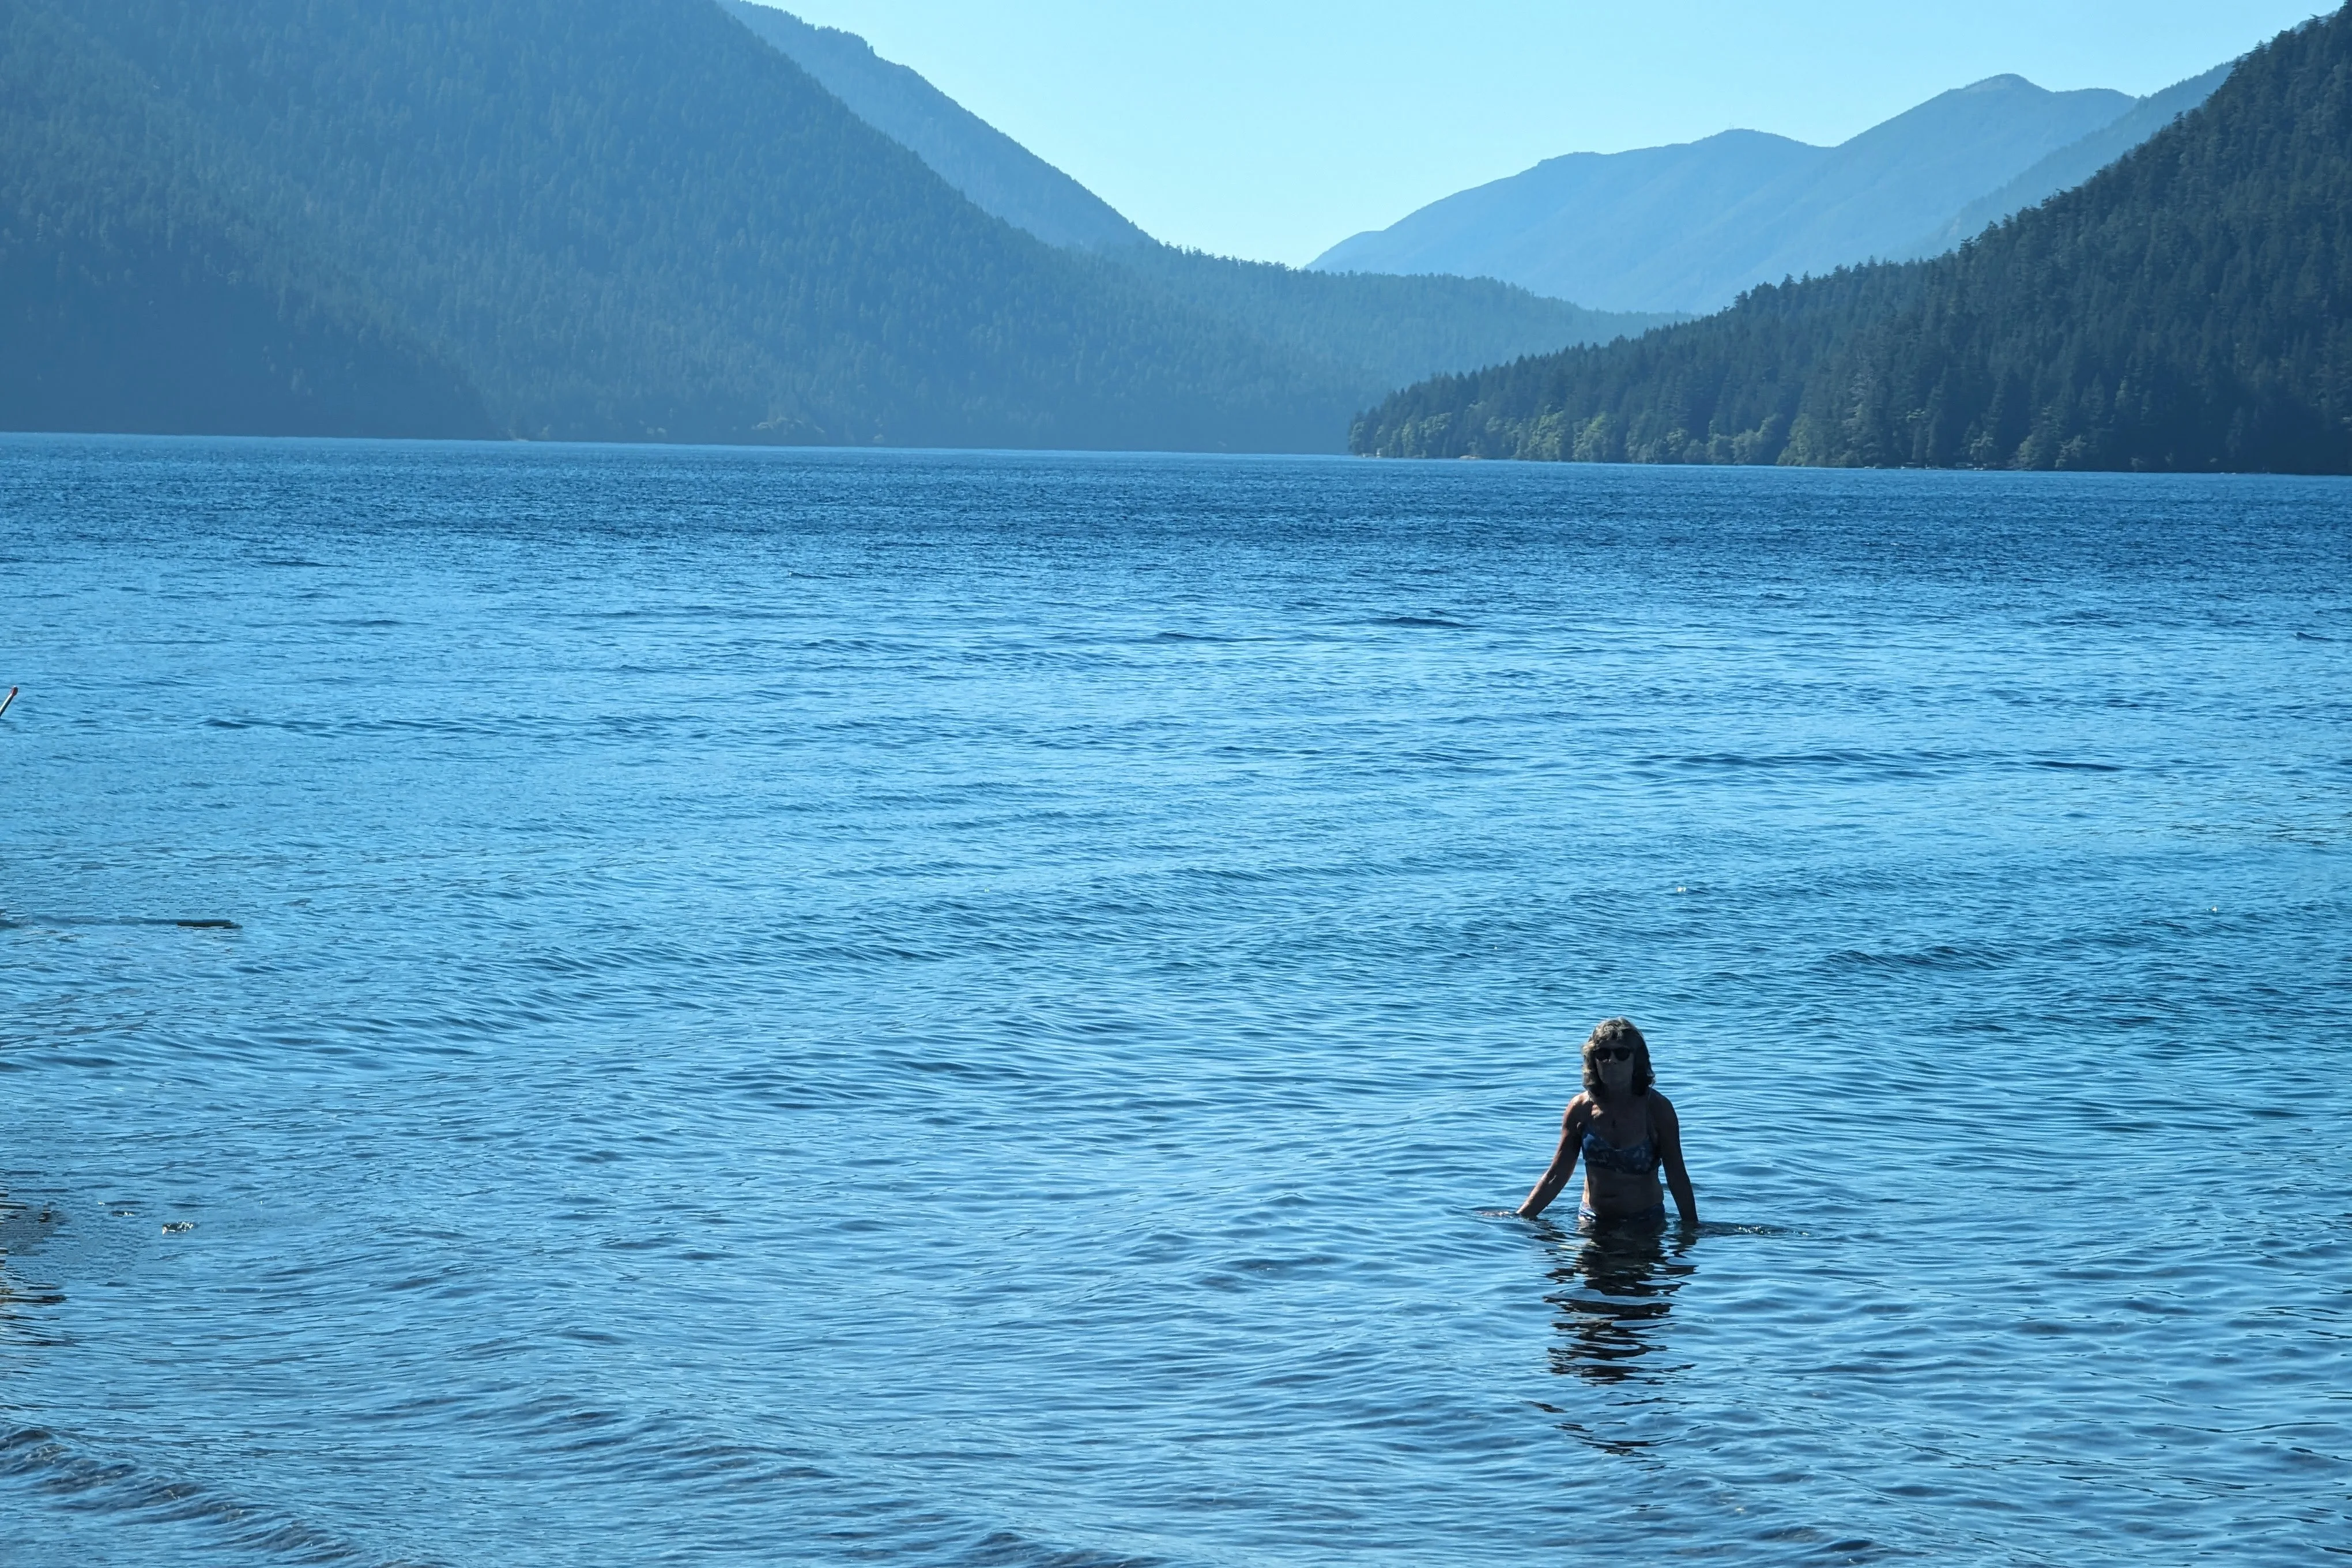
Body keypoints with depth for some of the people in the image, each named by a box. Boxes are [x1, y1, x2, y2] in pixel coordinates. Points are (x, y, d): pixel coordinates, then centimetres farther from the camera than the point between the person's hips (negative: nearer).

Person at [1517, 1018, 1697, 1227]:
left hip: (1645, 1222, -2)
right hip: (1591, 1222, 2)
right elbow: (1556, 1176, 6)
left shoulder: (1657, 1108, -7)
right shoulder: (1581, 1109, 0)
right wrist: (1521, 1217, -1)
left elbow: (1678, 1178, -3)